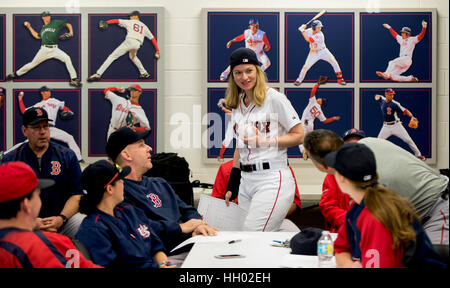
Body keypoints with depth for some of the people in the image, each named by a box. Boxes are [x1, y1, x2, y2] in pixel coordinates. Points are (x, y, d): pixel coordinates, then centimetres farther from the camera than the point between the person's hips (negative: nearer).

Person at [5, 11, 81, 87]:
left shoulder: (56, 23, 7)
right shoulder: (43, 28, 19)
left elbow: (68, 24, 10)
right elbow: (37, 36, 30)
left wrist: (71, 32, -8)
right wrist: (29, 27, 28)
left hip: (54, 49, -3)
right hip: (44, 49, 3)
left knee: (67, 58, -25)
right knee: (33, 63, 6)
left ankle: (74, 80, -21)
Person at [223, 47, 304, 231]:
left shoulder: (274, 98, -5)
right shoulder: (236, 104, 16)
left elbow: (299, 136, -4)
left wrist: (265, 142, -14)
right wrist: (232, 186, 18)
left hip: (273, 179, -7)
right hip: (246, 180, 7)